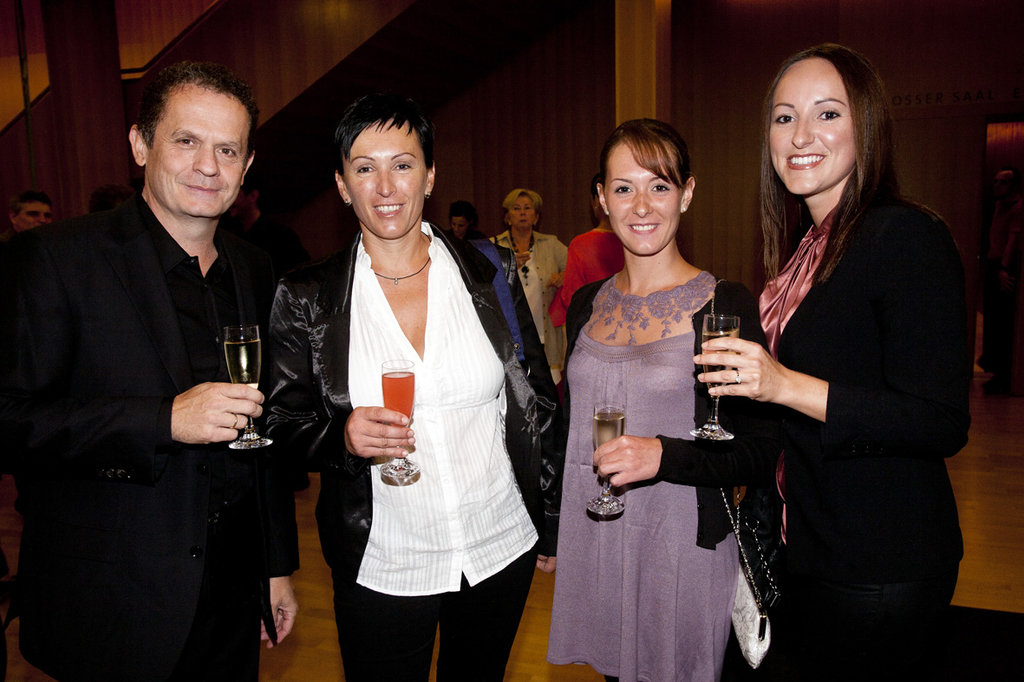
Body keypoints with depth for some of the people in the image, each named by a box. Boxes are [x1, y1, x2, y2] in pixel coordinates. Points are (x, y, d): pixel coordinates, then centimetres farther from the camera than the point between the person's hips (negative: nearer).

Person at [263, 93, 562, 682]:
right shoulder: (306, 299, -7)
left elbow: (538, 401, 2)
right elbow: (285, 423, 0)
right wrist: (343, 436, -22)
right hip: (381, 568, -1)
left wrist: (552, 524, 6)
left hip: (503, 549, 2)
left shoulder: (491, 274, -4)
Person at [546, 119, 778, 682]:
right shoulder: (586, 304, 4)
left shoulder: (726, 306, -11)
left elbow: (763, 453, -11)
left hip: (684, 549, -4)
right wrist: (553, 532, 13)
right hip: (590, 545, 5)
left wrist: (664, 456, -25)